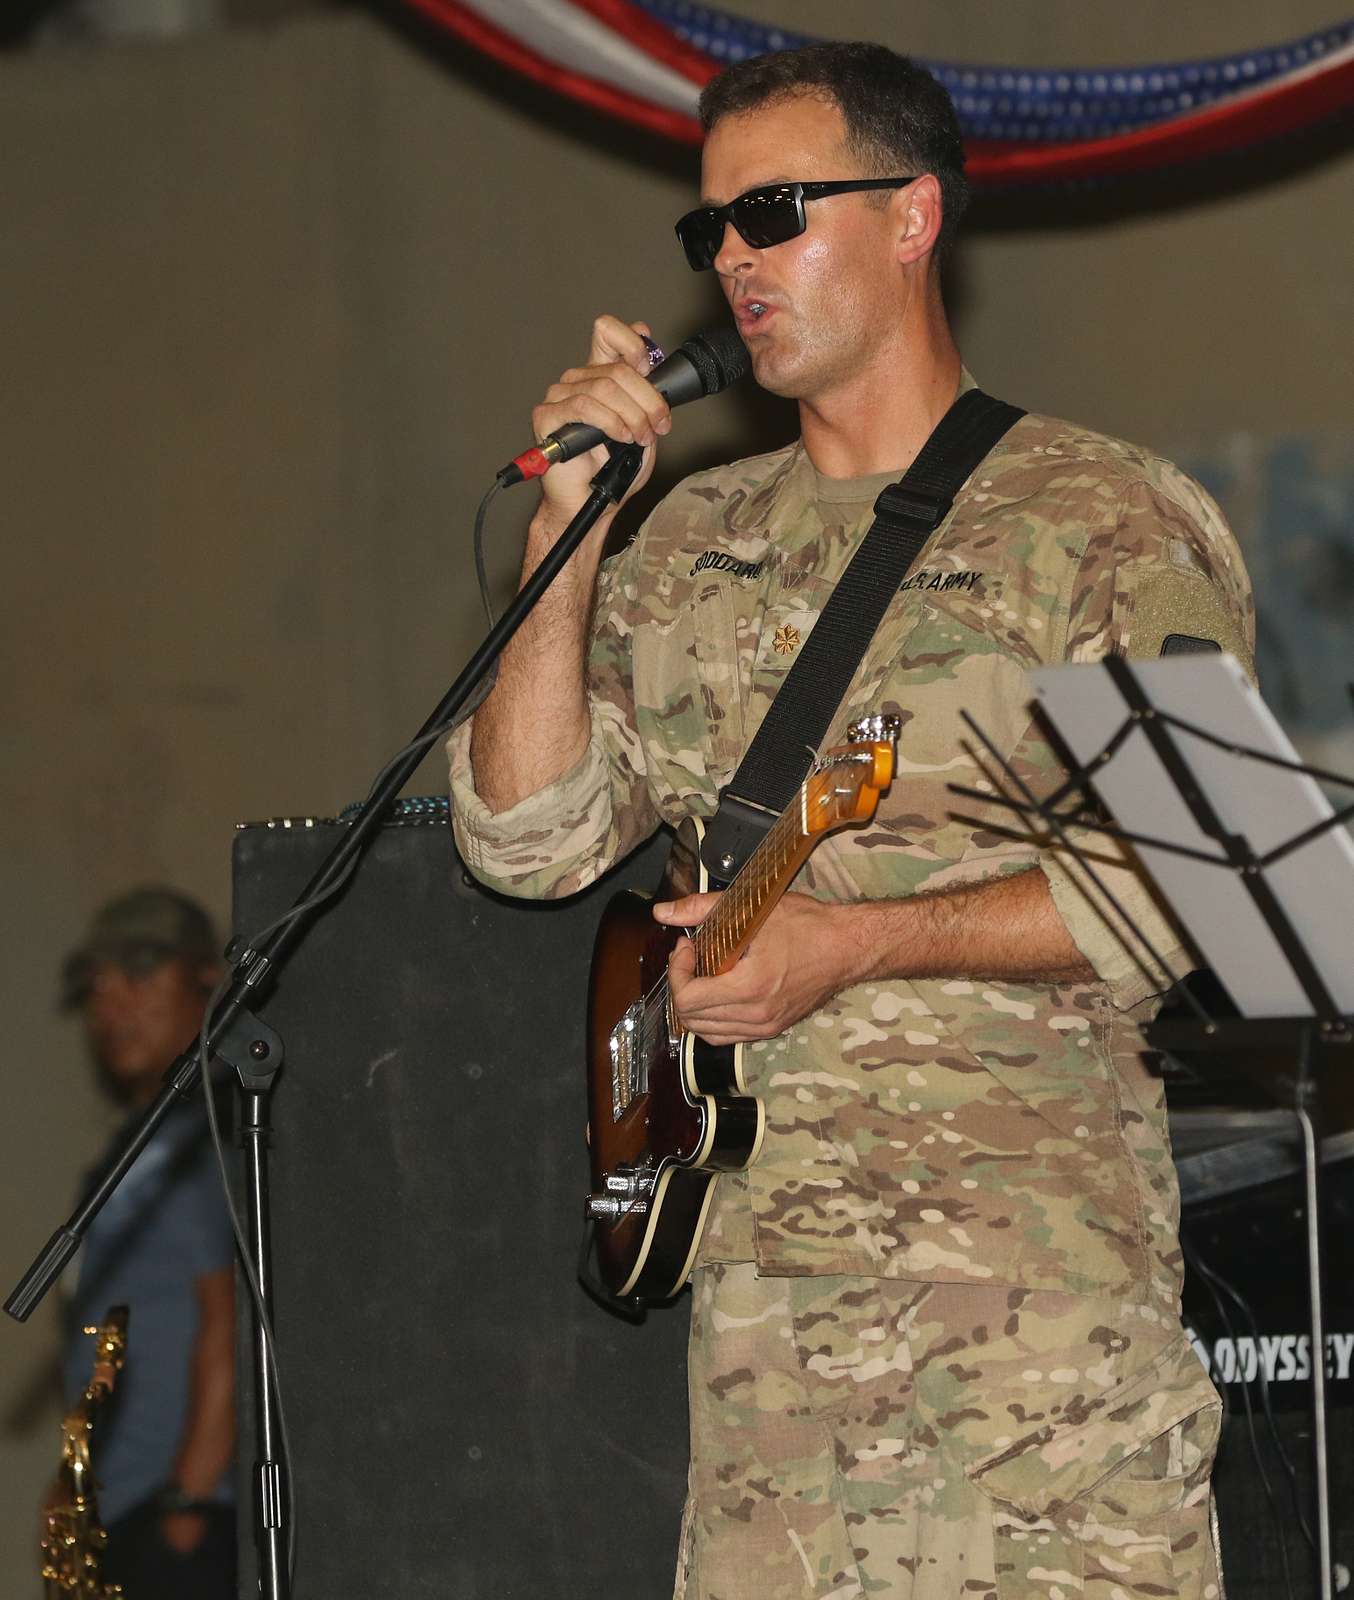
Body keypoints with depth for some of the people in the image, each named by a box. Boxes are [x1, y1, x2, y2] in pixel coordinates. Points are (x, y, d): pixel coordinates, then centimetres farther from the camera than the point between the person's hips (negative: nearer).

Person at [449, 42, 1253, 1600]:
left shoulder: (1110, 521, 2)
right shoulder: (691, 546, 18)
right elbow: (525, 837, 9)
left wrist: (861, 942, -15)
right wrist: (570, 529, 1)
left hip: (1033, 1221, -4)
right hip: (761, 1249, 4)